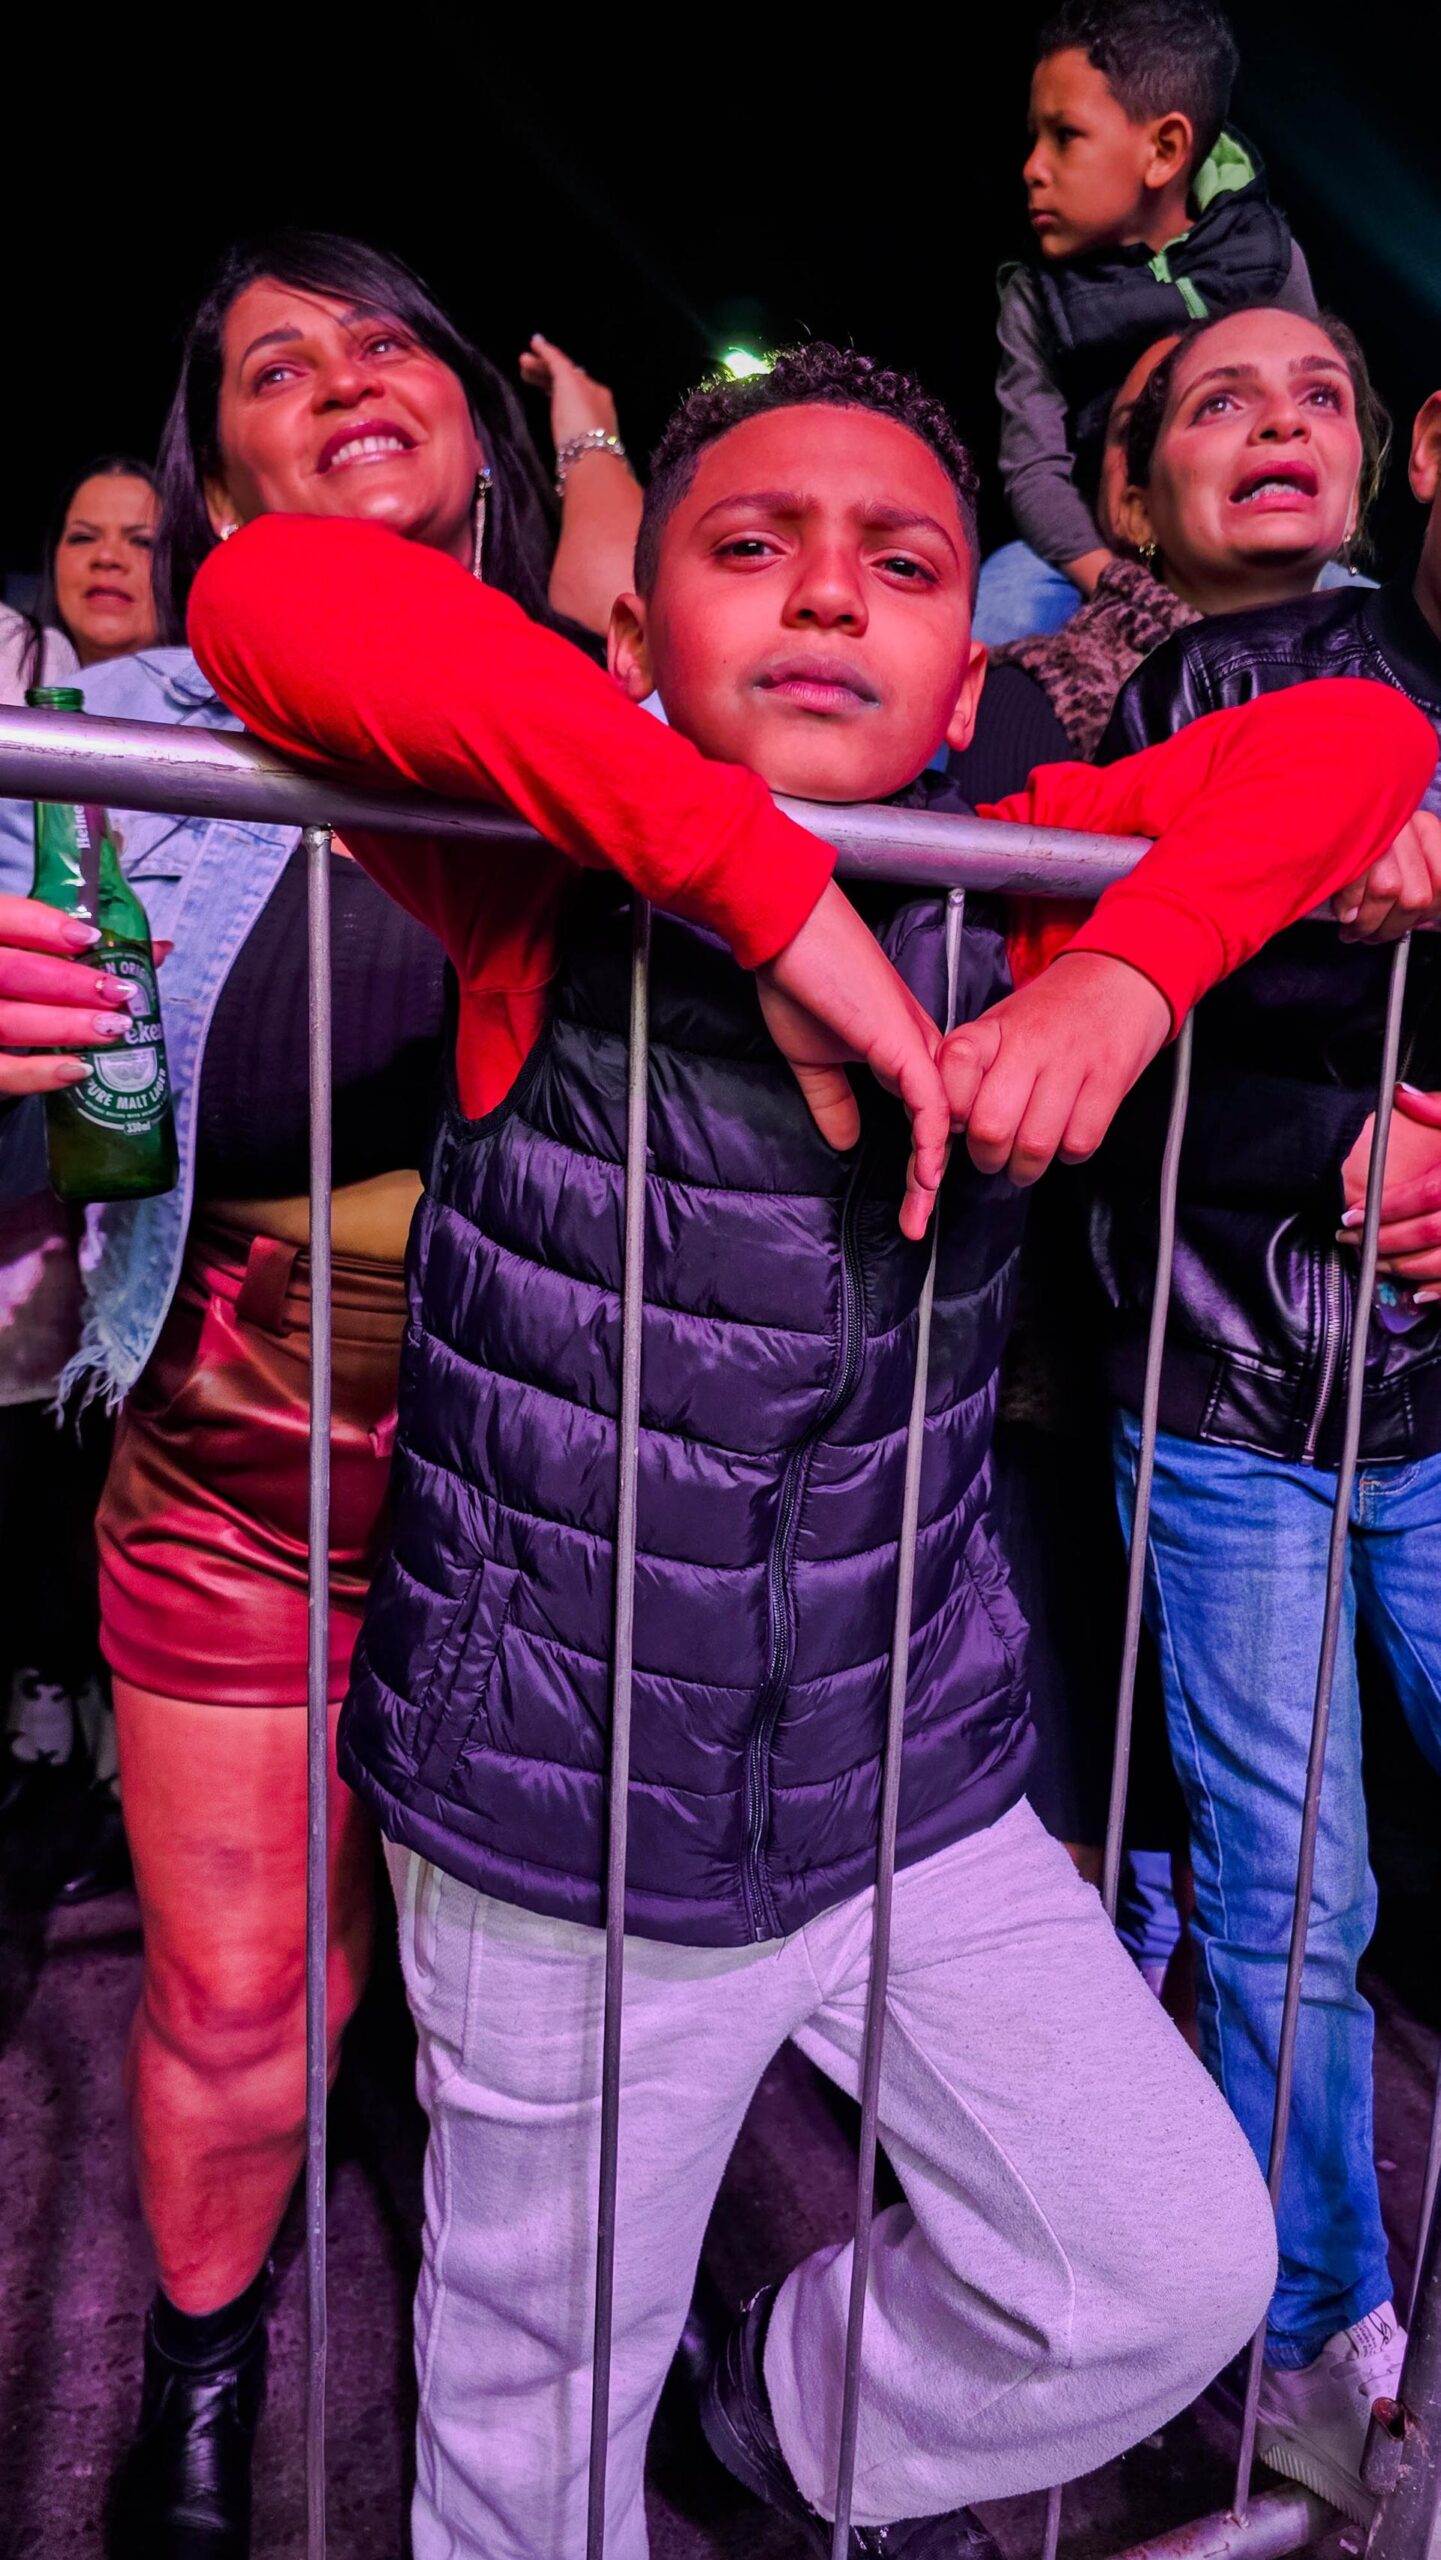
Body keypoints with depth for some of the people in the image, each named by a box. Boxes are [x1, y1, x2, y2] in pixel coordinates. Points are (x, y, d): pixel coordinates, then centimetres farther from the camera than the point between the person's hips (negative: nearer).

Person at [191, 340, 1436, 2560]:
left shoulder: (991, 899, -4)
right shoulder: (548, 898, -14)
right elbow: (269, 599, -30)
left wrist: (1125, 978, -23)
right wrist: (775, 889, -34)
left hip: (924, 1803, 4)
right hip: (564, 1845, -3)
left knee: (1177, 2273, 13)